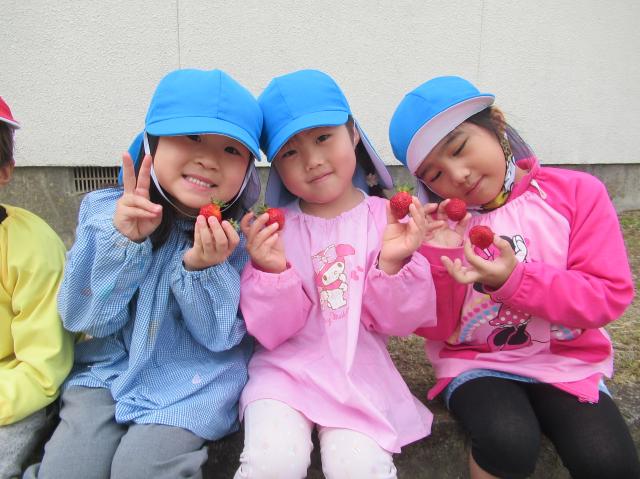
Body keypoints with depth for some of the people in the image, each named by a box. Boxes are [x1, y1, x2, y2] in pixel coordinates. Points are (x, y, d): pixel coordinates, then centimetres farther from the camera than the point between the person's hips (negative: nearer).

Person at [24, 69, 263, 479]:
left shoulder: (239, 235, -13)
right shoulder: (105, 211, -8)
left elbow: (222, 336, -12)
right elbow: (89, 318, -9)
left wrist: (202, 268, -31)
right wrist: (123, 241, -24)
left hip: (192, 383, -2)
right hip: (111, 369, 3)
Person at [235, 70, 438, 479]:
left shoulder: (386, 218, -3)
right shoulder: (272, 227, -3)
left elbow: (396, 320, -3)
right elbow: (271, 331, -6)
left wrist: (393, 264, -21)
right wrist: (272, 271, -24)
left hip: (359, 373, 1)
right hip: (286, 369, 0)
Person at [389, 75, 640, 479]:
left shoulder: (577, 192, -4)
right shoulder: (438, 223, -3)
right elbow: (433, 328, -5)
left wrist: (514, 279, -24)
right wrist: (436, 257, -22)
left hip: (567, 361, 1)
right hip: (476, 364, 0)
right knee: (507, 444, -28)